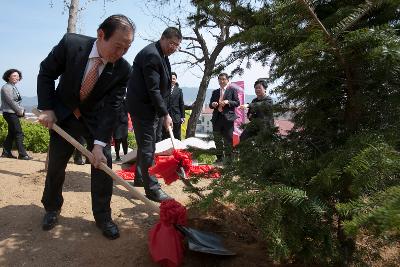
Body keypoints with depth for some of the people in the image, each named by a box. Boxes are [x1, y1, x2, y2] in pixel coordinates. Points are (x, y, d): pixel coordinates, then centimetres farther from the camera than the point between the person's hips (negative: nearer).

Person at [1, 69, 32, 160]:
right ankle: (22, 154, -11)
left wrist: (21, 110, 5)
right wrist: (20, 111, -12)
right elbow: (11, 101, -17)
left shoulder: (14, 87, 18)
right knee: (19, 134, -11)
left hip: (14, 113, 10)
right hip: (10, 113, -10)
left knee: (11, 134, 13)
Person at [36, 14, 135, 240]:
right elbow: (46, 73, -8)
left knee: (103, 163, -8)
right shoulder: (70, 43, -23)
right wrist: (47, 108, -14)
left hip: (97, 119, 0)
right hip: (63, 115, 1)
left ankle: (103, 216, 8)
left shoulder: (123, 69, -23)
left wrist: (99, 143, -30)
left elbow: (112, 108, -24)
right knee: (55, 164, 8)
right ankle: (52, 208, 32)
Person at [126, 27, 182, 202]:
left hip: (150, 107, 10)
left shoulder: (160, 55, 13)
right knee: (148, 146, -8)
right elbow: (153, 89, -23)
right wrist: (165, 114, -20)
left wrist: (162, 112, 13)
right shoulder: (151, 55, -19)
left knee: (146, 144, 17)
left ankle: (140, 178, 32)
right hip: (142, 107, -10)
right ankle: (152, 188, -3)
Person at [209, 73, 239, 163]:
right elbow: (210, 105, 18)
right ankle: (219, 157, 18)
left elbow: (237, 103, -1)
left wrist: (228, 102, -16)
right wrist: (213, 104, -5)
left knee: (228, 139, -2)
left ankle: (228, 157, 7)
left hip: (228, 117, -5)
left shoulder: (232, 90, 5)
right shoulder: (215, 92, 18)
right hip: (217, 118, 5)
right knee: (217, 139, 8)